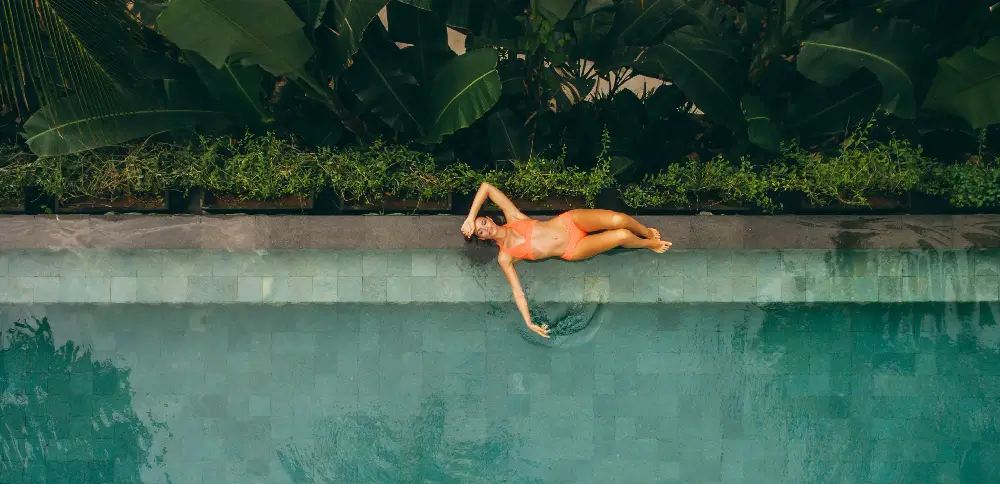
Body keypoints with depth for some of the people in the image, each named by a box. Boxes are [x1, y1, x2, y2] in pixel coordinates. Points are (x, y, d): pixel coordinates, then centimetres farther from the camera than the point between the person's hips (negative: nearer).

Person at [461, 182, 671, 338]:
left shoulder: (512, 217, -3)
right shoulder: (505, 258, -7)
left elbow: (486, 187, -8)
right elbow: (517, 290, -7)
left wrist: (471, 218, -13)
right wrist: (528, 322, -14)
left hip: (570, 220, 2)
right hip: (573, 250, -2)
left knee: (617, 220, -21)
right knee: (622, 236, -20)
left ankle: (646, 232, 17)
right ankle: (649, 244, 18)